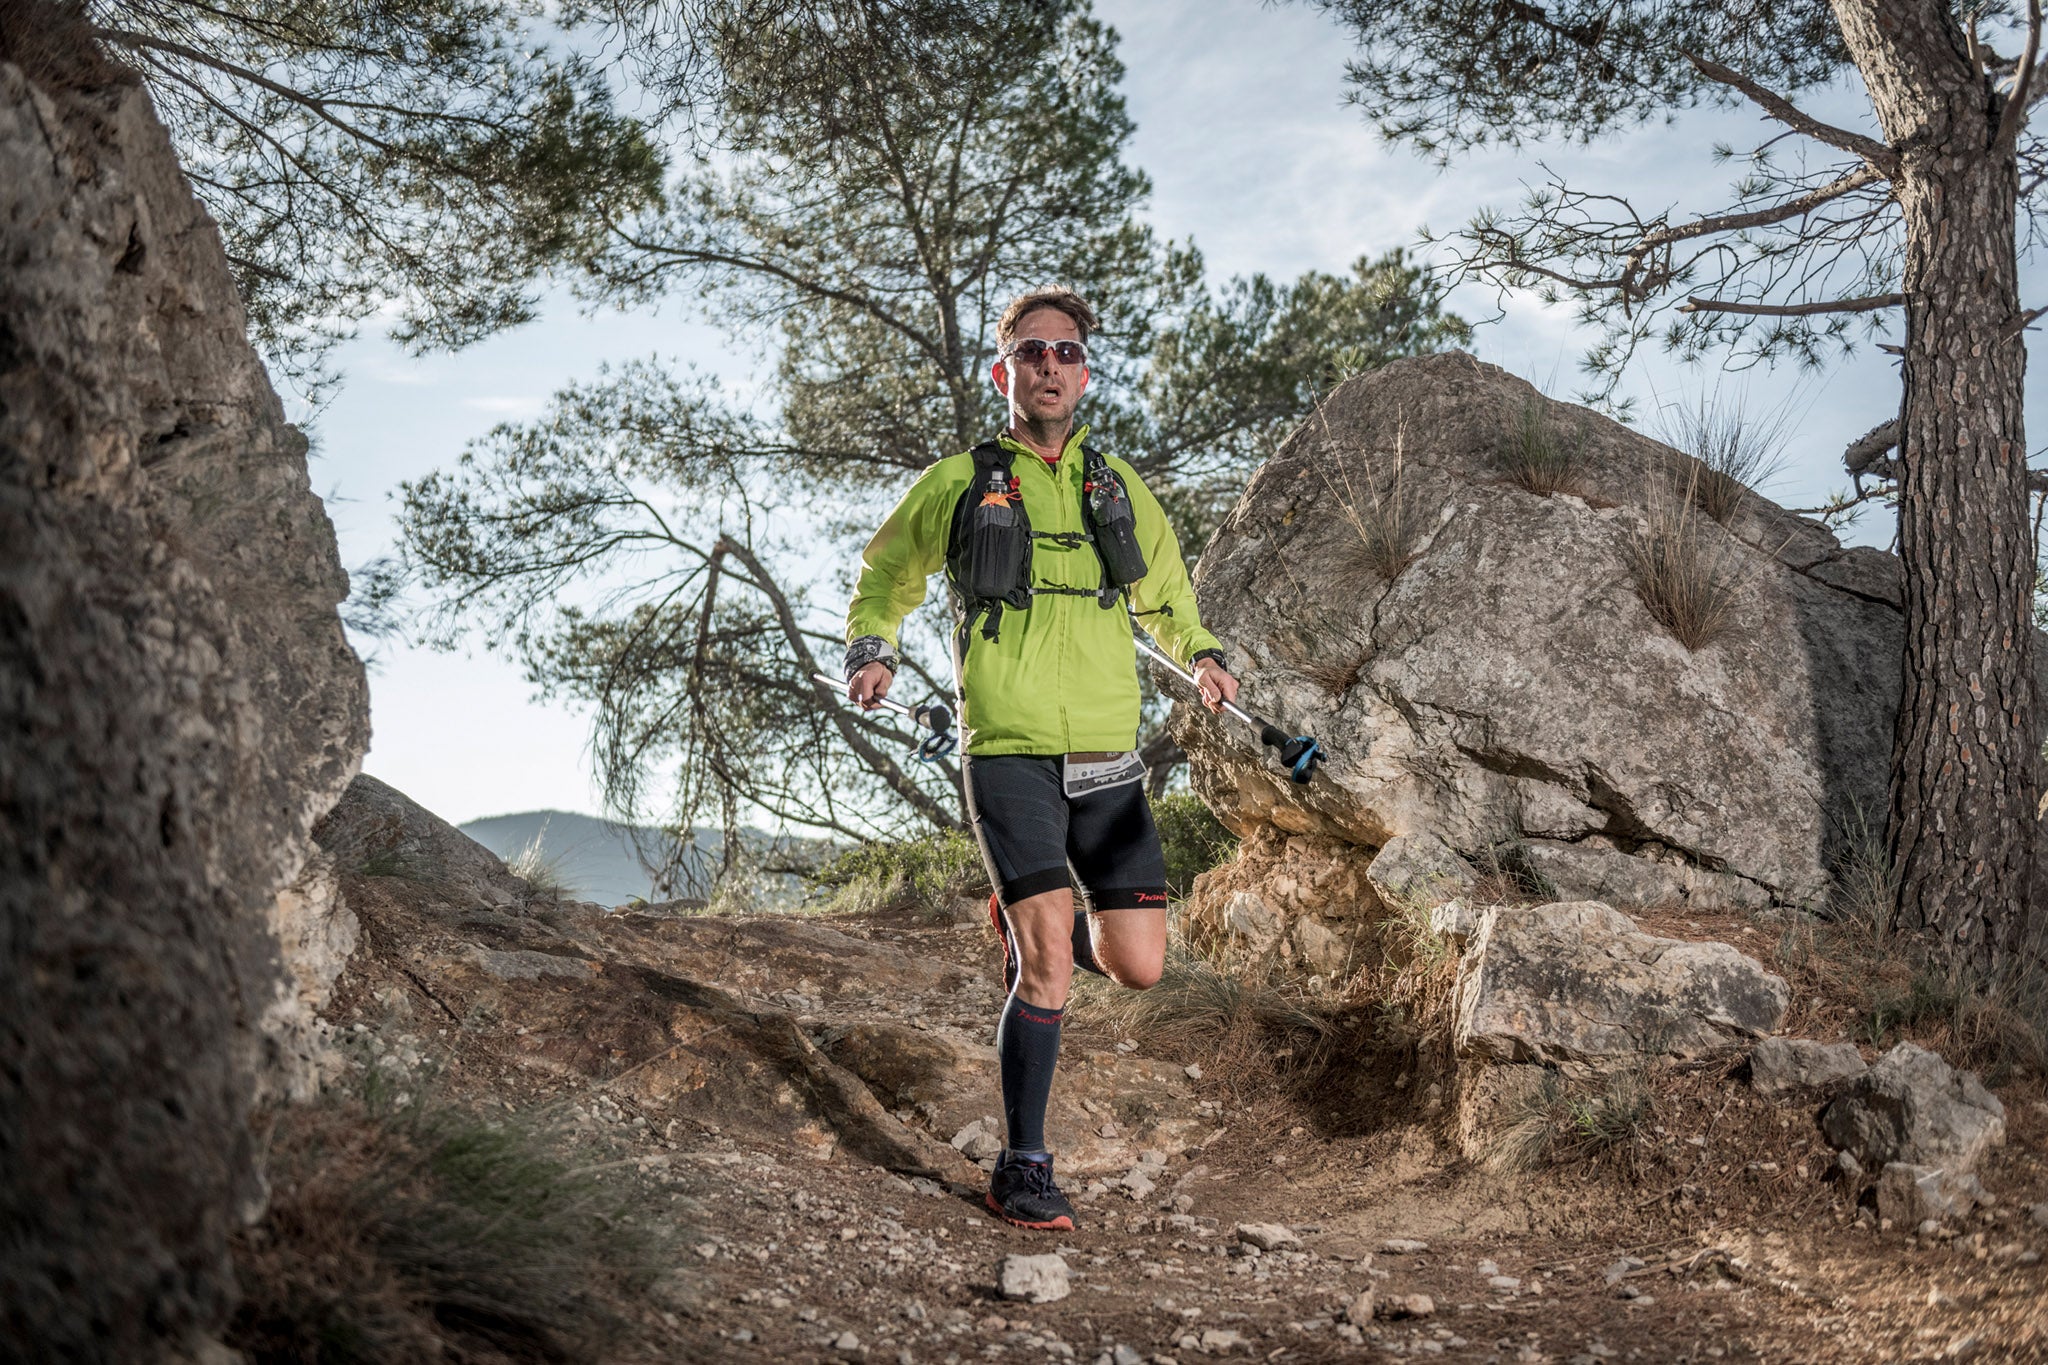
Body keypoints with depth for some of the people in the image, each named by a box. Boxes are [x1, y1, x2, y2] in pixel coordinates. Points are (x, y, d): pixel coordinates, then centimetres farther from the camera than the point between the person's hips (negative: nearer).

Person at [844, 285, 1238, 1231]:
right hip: (1009, 754, -4)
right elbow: (885, 578, 20)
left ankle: (1025, 925, 32)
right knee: (1049, 967, -15)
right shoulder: (958, 484, 5)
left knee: (1138, 966, -1)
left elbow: (1164, 596, 27)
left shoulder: (1119, 488, 14)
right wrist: (871, 652, 1)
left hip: (1108, 760, 4)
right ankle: (1023, 1170, 0)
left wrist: (1202, 656, 8)